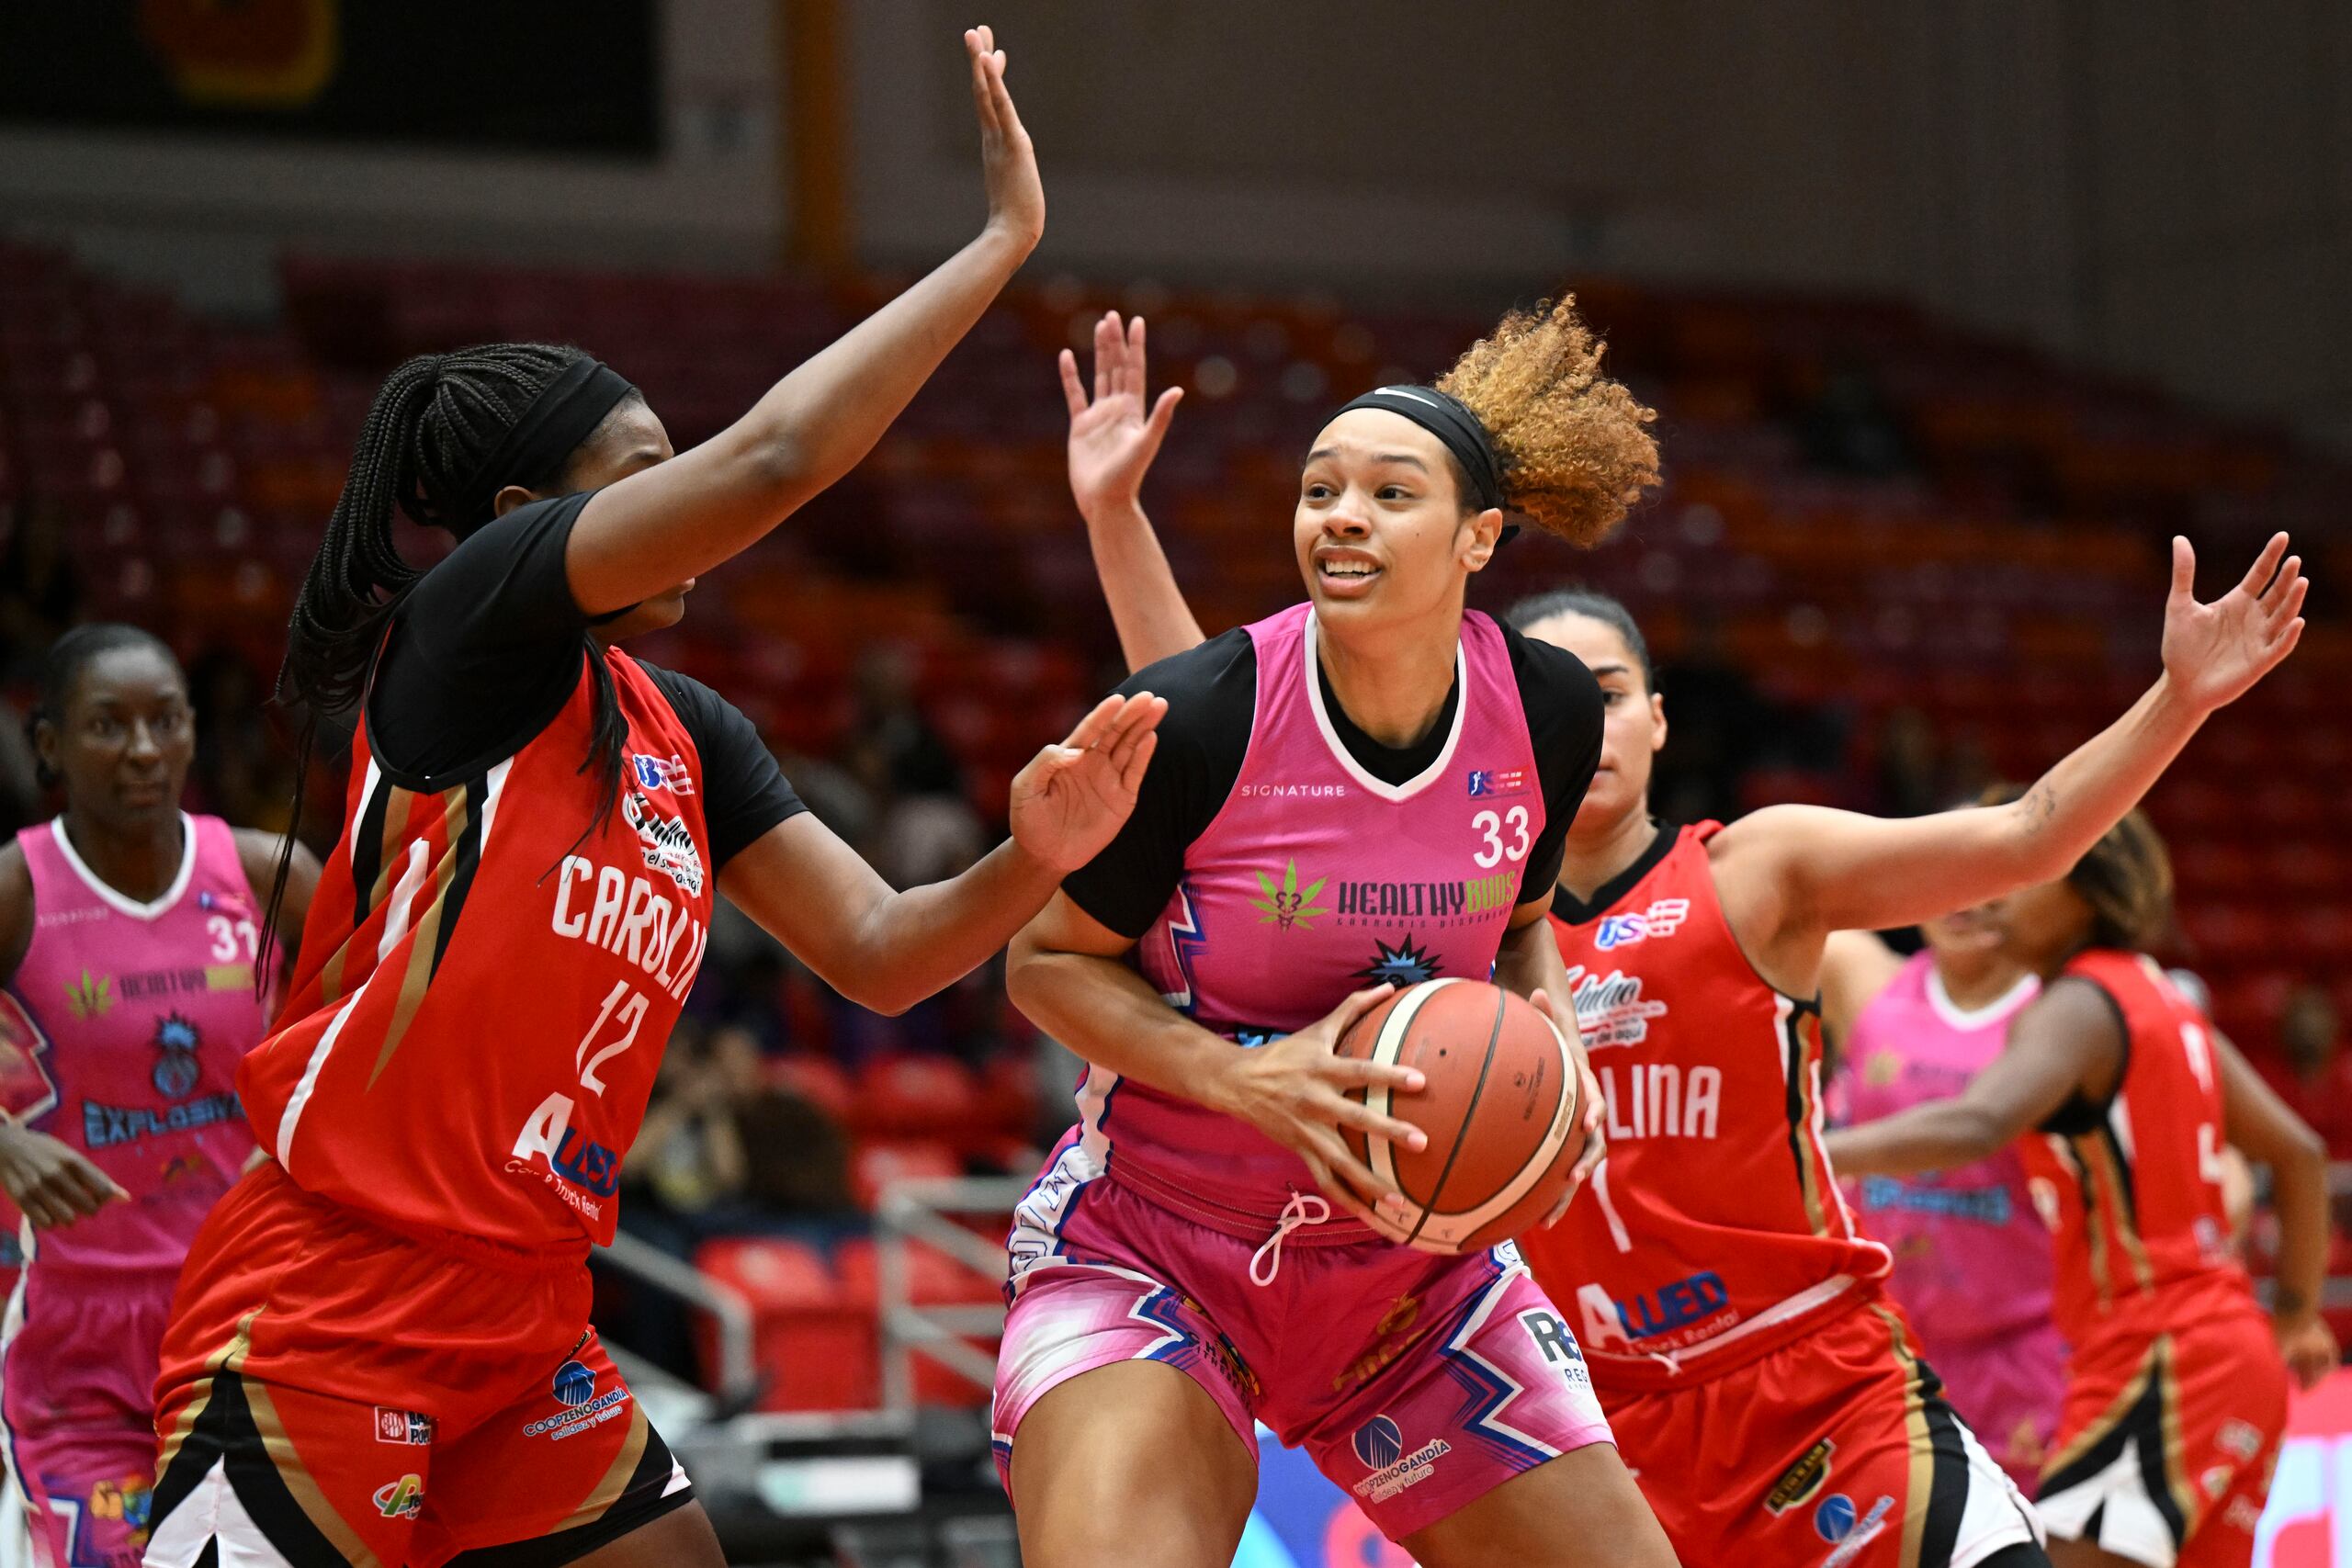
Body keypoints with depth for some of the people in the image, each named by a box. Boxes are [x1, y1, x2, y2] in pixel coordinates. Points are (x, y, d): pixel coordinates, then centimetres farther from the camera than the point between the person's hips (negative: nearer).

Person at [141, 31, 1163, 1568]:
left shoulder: (692, 736, 14)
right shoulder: (473, 610, -10)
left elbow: (877, 953, 10)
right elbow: (771, 459, -20)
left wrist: (1030, 862, -11)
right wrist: (1006, 239, -12)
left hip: (520, 1326, 9)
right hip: (324, 1311, -8)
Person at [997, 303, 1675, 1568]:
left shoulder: (1545, 715, -5)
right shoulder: (1196, 716, -19)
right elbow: (1046, 961, -7)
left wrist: (1548, 1030, -7)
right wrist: (1246, 1081, -21)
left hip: (1412, 1261, 5)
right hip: (1150, 1242, -5)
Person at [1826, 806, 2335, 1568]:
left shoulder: (2078, 1005, -10)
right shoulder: (2162, 999, 17)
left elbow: (1976, 1126, -30)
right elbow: (2297, 1151, 22)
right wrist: (2296, 1316, 29)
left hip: (2156, 1359, -10)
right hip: (2236, 1350, 10)